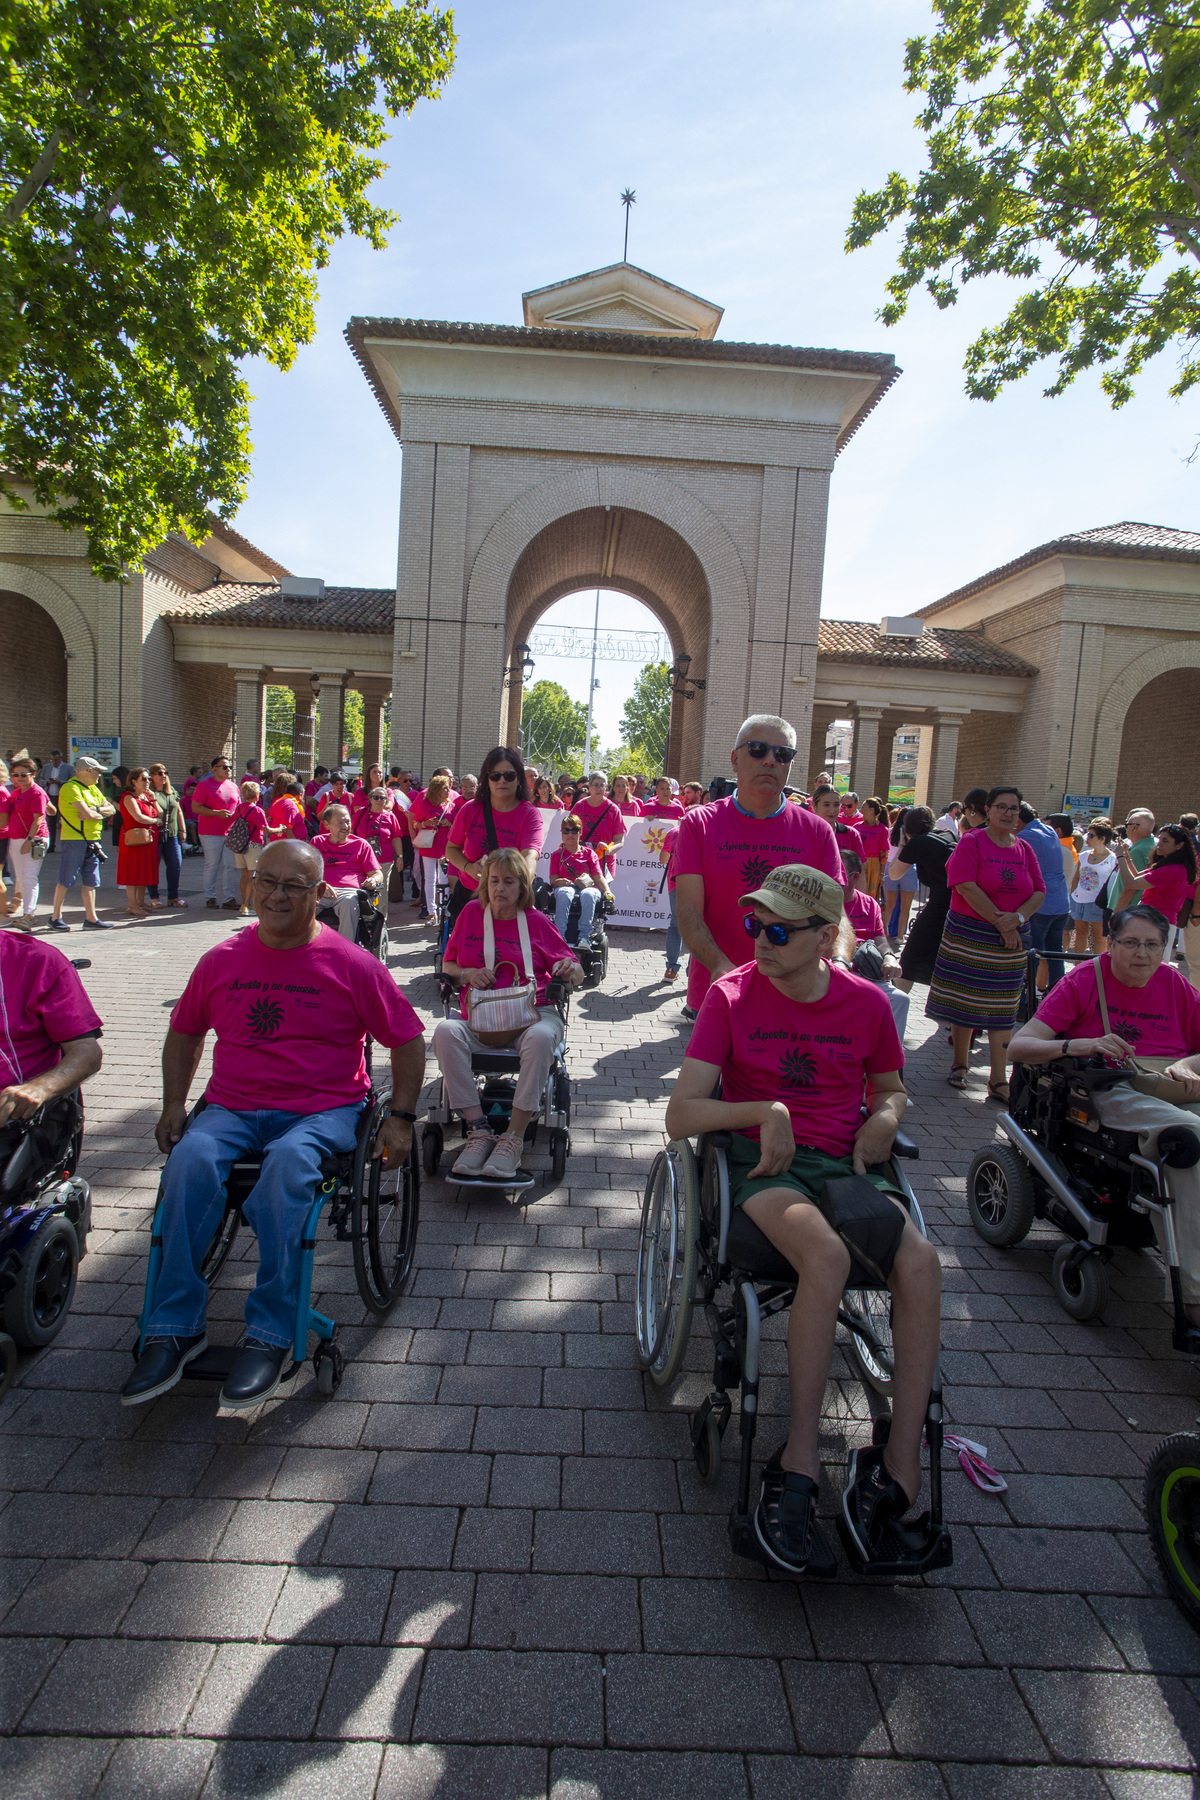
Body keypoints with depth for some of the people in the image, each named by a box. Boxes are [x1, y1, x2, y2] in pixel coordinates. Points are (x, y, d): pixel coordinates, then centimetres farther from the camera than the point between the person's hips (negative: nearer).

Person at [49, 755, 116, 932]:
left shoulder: (93, 788, 17)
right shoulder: (71, 788, -11)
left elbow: (111, 809, 11)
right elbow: (87, 814, -21)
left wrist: (96, 810, -8)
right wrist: (101, 813, -1)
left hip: (92, 841, 8)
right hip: (74, 839, -8)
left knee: (90, 882, 7)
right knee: (66, 881, -1)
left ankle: (91, 919, 9)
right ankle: (55, 917, 9)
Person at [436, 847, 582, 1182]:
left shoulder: (536, 921, 9)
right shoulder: (471, 912, 12)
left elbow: (576, 976, 13)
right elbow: (447, 966, 18)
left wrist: (570, 970, -12)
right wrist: (467, 974, -5)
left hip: (532, 1013, -1)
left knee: (541, 1037, -37)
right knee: (445, 1031, -31)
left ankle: (513, 1139, -29)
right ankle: (478, 1130, -27)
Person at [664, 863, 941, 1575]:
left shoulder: (866, 1002, 4)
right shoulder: (731, 995, -3)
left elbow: (892, 1088, 23)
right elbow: (680, 1115, -6)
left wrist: (884, 1118, 0)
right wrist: (767, 1111, -19)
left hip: (846, 1162, 3)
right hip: (764, 1162, -3)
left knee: (921, 1261, -26)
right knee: (827, 1254, -34)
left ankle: (902, 1463, -17)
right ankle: (802, 1460, -23)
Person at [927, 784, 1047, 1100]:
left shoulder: (1024, 849, 10)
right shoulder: (971, 842, -5)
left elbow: (1039, 892, 6)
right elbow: (966, 886, -16)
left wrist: (1018, 917, -14)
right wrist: (999, 922, -17)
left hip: (1010, 939, 4)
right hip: (968, 935, -4)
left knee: (1003, 1008, 4)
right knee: (964, 1000, 4)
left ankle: (998, 1080, 8)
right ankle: (959, 1064, 22)